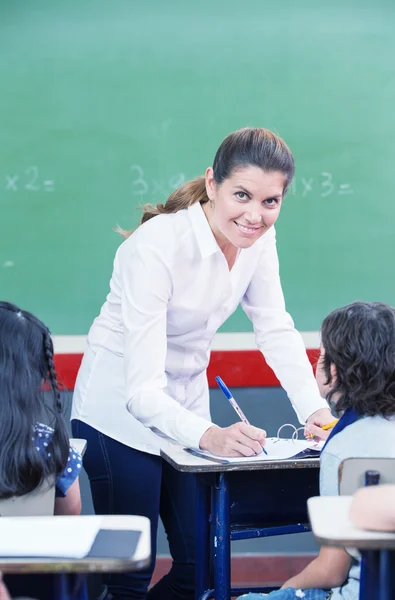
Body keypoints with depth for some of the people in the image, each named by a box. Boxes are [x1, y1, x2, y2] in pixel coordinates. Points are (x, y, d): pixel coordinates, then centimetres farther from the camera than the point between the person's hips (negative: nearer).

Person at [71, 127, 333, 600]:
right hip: (120, 415, -7)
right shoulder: (156, 246, -29)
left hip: (186, 408, 7)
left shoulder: (258, 238, -8)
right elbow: (142, 388, -33)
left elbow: (276, 329, -2)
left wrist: (315, 409, -18)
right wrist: (209, 436, -49)